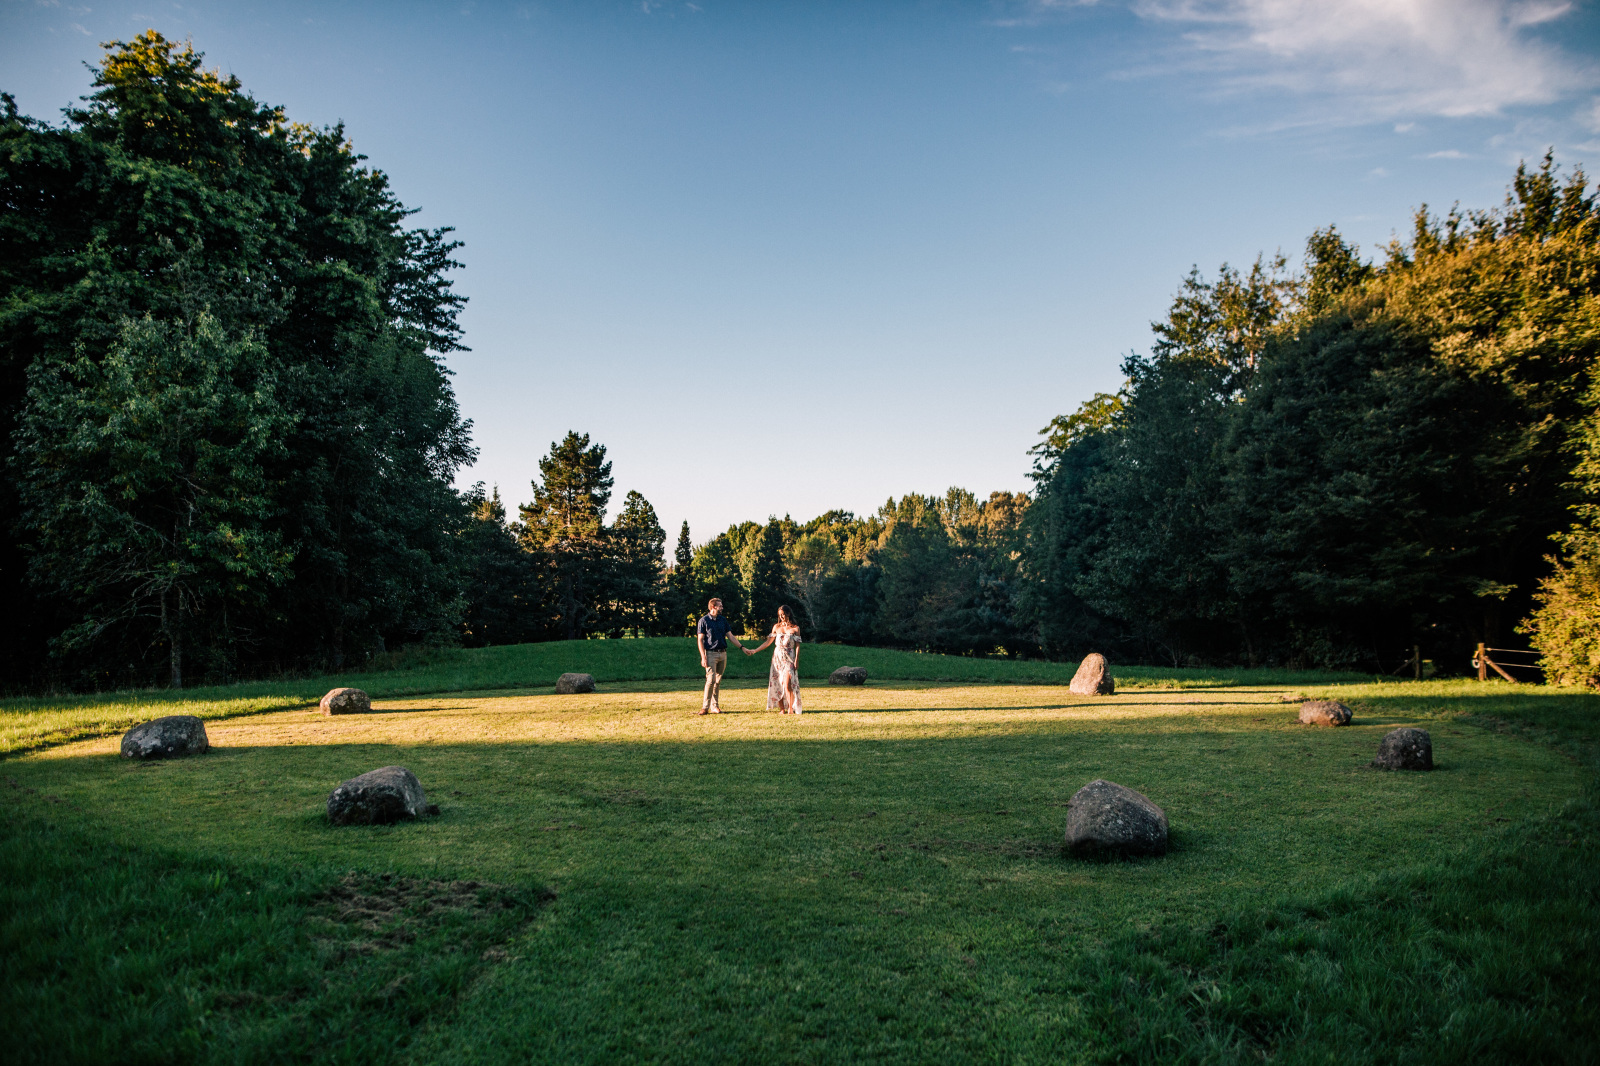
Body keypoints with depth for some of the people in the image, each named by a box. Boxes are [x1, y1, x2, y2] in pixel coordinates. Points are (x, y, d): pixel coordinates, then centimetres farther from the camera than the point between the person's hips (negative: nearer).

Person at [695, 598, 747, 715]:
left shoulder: (723, 620, 13)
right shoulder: (704, 620, -2)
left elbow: (730, 636, 16)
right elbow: (700, 640, -4)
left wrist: (742, 648, 8)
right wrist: (703, 657, -12)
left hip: (723, 653, 5)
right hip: (711, 653, -5)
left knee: (718, 681, 6)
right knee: (711, 679, -13)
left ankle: (715, 707, 12)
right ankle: (705, 707, -8)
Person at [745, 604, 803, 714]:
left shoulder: (795, 628, 2)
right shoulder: (776, 627, 10)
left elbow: (797, 646, 0)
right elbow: (768, 641, 15)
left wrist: (796, 661, -8)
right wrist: (755, 651, 11)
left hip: (789, 658, -4)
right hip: (777, 657, 4)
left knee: (787, 684, -16)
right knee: (777, 684, -1)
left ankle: (790, 708, -12)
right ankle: (782, 709, 4)